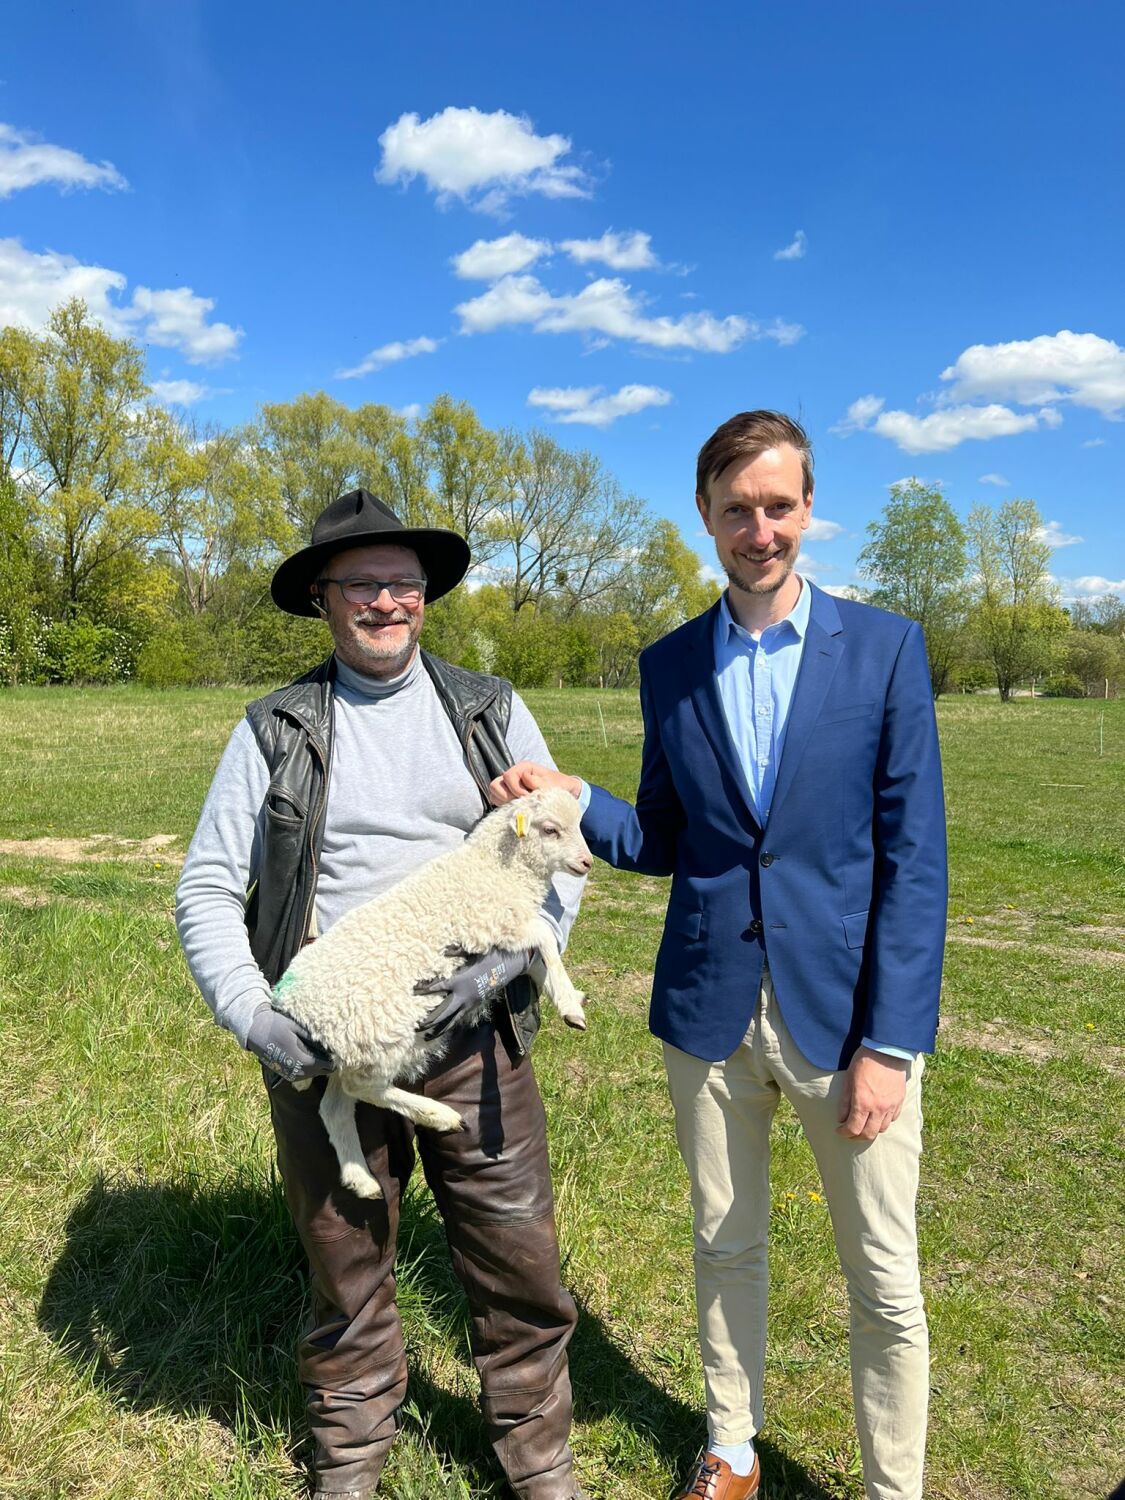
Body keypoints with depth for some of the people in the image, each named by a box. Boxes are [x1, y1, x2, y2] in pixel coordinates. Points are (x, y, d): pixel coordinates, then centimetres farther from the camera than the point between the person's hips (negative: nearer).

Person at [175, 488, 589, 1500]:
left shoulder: (491, 710, 5)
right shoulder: (275, 731, 2)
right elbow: (207, 889, 1)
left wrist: (508, 960, -13)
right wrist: (253, 1017, -13)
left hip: (472, 1039, 1)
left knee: (520, 1265, 9)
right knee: (346, 1273, 17)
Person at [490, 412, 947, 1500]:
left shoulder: (884, 648, -5)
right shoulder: (669, 666, 3)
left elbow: (913, 859, -7)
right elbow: (663, 842, 8)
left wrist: (888, 1043, -11)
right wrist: (571, 798, -11)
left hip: (846, 1011, -2)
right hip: (710, 1012, 3)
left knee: (884, 1282, 11)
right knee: (724, 1249, 20)